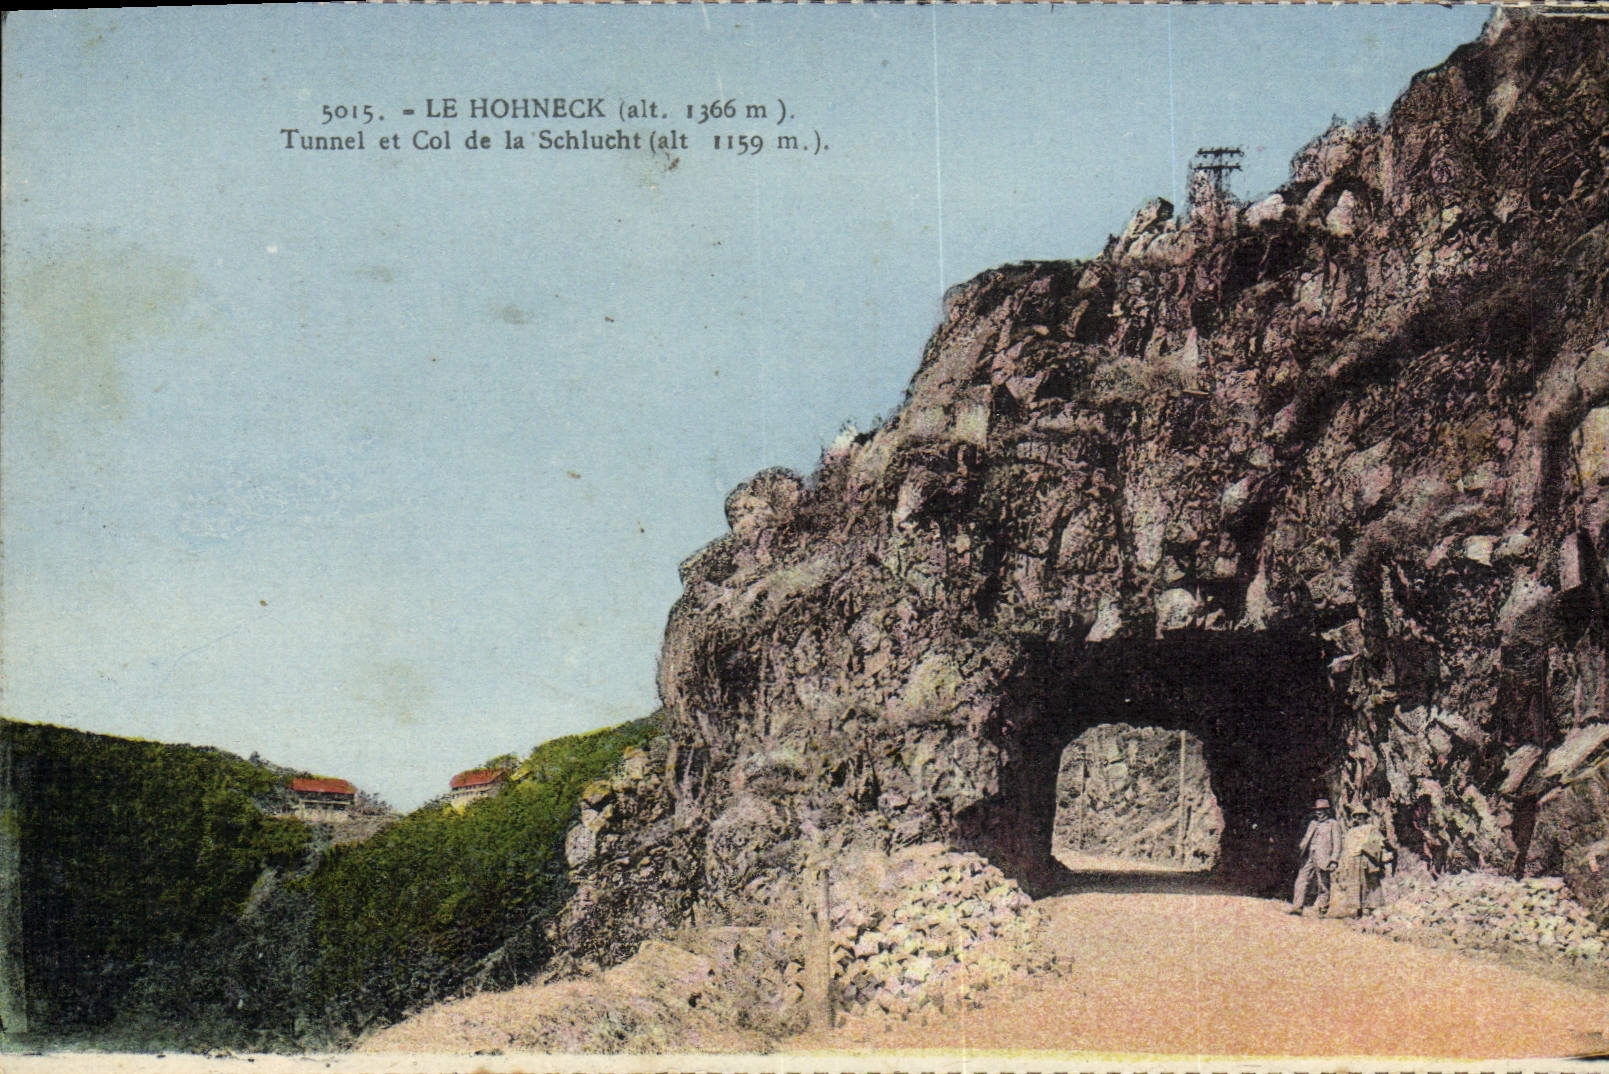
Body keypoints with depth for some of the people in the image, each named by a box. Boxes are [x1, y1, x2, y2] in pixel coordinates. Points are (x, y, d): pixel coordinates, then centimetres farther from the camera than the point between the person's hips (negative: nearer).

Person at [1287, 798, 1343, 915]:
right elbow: (1306, 838, 24)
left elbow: (1337, 844, -3)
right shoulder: (1313, 823, 21)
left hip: (1323, 860, -6)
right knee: (1301, 881, -1)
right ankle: (1297, 906, -1)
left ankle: (1322, 909, 8)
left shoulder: (1333, 824, 2)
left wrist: (1334, 860, -12)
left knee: (1323, 885, 0)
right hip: (1309, 857, 6)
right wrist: (1300, 848, 6)